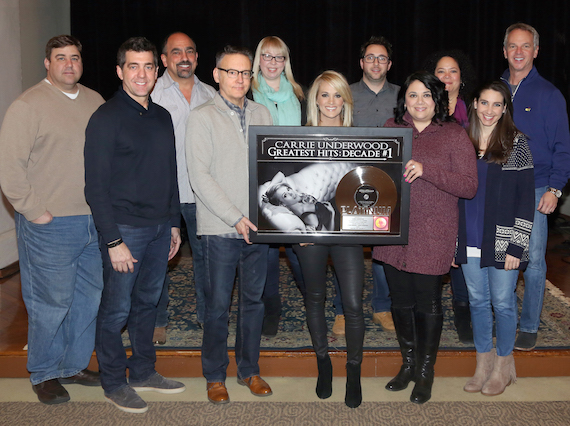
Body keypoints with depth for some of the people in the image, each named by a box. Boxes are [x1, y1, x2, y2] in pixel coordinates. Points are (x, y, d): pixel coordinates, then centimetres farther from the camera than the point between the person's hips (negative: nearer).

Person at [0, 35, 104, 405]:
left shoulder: (96, 102, 12)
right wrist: (34, 211, -13)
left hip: (95, 222, 6)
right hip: (51, 223, -6)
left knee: (89, 298, 14)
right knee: (51, 302, 1)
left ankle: (75, 365, 31)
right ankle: (44, 375, 21)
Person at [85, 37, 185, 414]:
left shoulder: (162, 116, 11)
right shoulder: (106, 118, -9)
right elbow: (96, 187, -13)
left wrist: (174, 223, 14)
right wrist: (113, 241, -17)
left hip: (160, 227, 7)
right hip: (125, 228, -6)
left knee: (148, 301, 15)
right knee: (117, 309, 3)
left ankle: (143, 372, 31)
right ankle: (114, 382, 20)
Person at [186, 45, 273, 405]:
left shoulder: (262, 114, 12)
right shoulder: (202, 117, -2)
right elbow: (199, 175, -9)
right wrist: (234, 217, -14)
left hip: (258, 226, 4)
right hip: (221, 228, -4)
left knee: (254, 300, 12)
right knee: (219, 304, 3)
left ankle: (249, 370, 27)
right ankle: (215, 376, 19)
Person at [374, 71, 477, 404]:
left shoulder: (454, 135, -4)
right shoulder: (392, 128, 8)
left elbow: (469, 186, -11)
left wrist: (426, 170, -21)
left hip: (432, 236, -3)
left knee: (428, 304, 6)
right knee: (401, 302, 13)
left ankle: (426, 372, 27)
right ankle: (408, 364, 35)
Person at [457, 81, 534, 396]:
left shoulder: (516, 143, -3)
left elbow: (526, 197, -6)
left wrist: (516, 245, -11)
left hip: (502, 242, -3)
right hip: (470, 240, 4)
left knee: (502, 302, 6)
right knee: (477, 300, 12)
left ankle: (503, 364, 25)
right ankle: (483, 363, 27)